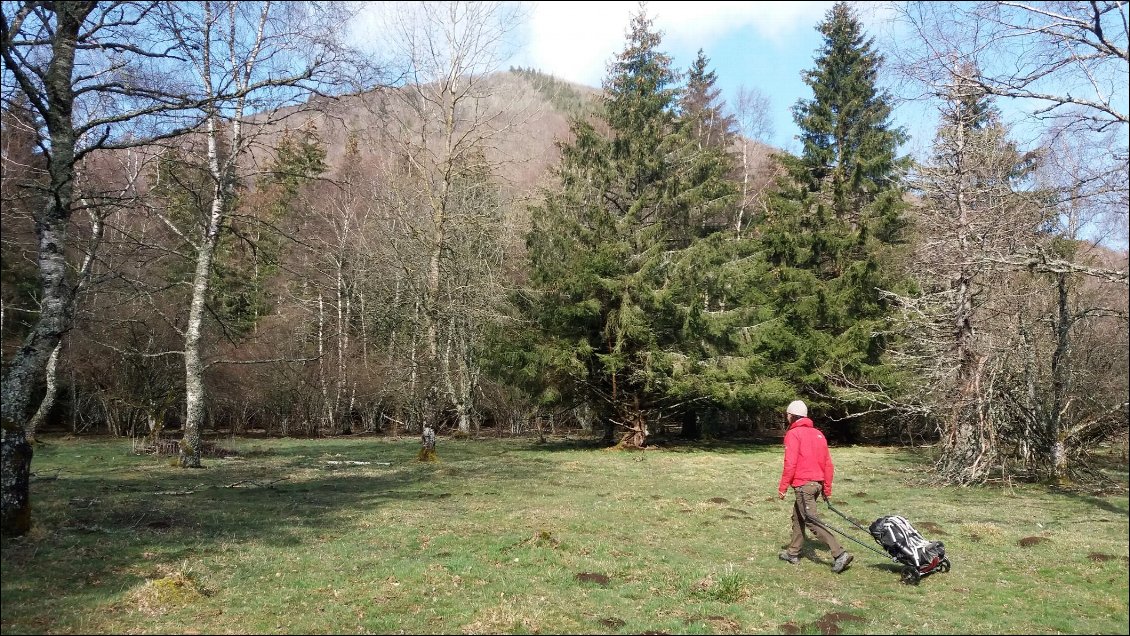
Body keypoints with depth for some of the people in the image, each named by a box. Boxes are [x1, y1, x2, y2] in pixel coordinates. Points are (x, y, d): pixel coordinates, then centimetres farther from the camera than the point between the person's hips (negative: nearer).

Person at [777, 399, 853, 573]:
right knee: (798, 516, 20)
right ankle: (793, 553, 28)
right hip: (818, 483, 9)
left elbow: (790, 464, -16)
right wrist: (827, 489, 19)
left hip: (803, 485, -9)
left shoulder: (793, 434, -9)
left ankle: (840, 554, -15)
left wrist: (783, 487, -9)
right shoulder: (817, 433, 13)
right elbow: (828, 464, 13)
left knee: (812, 521, -7)